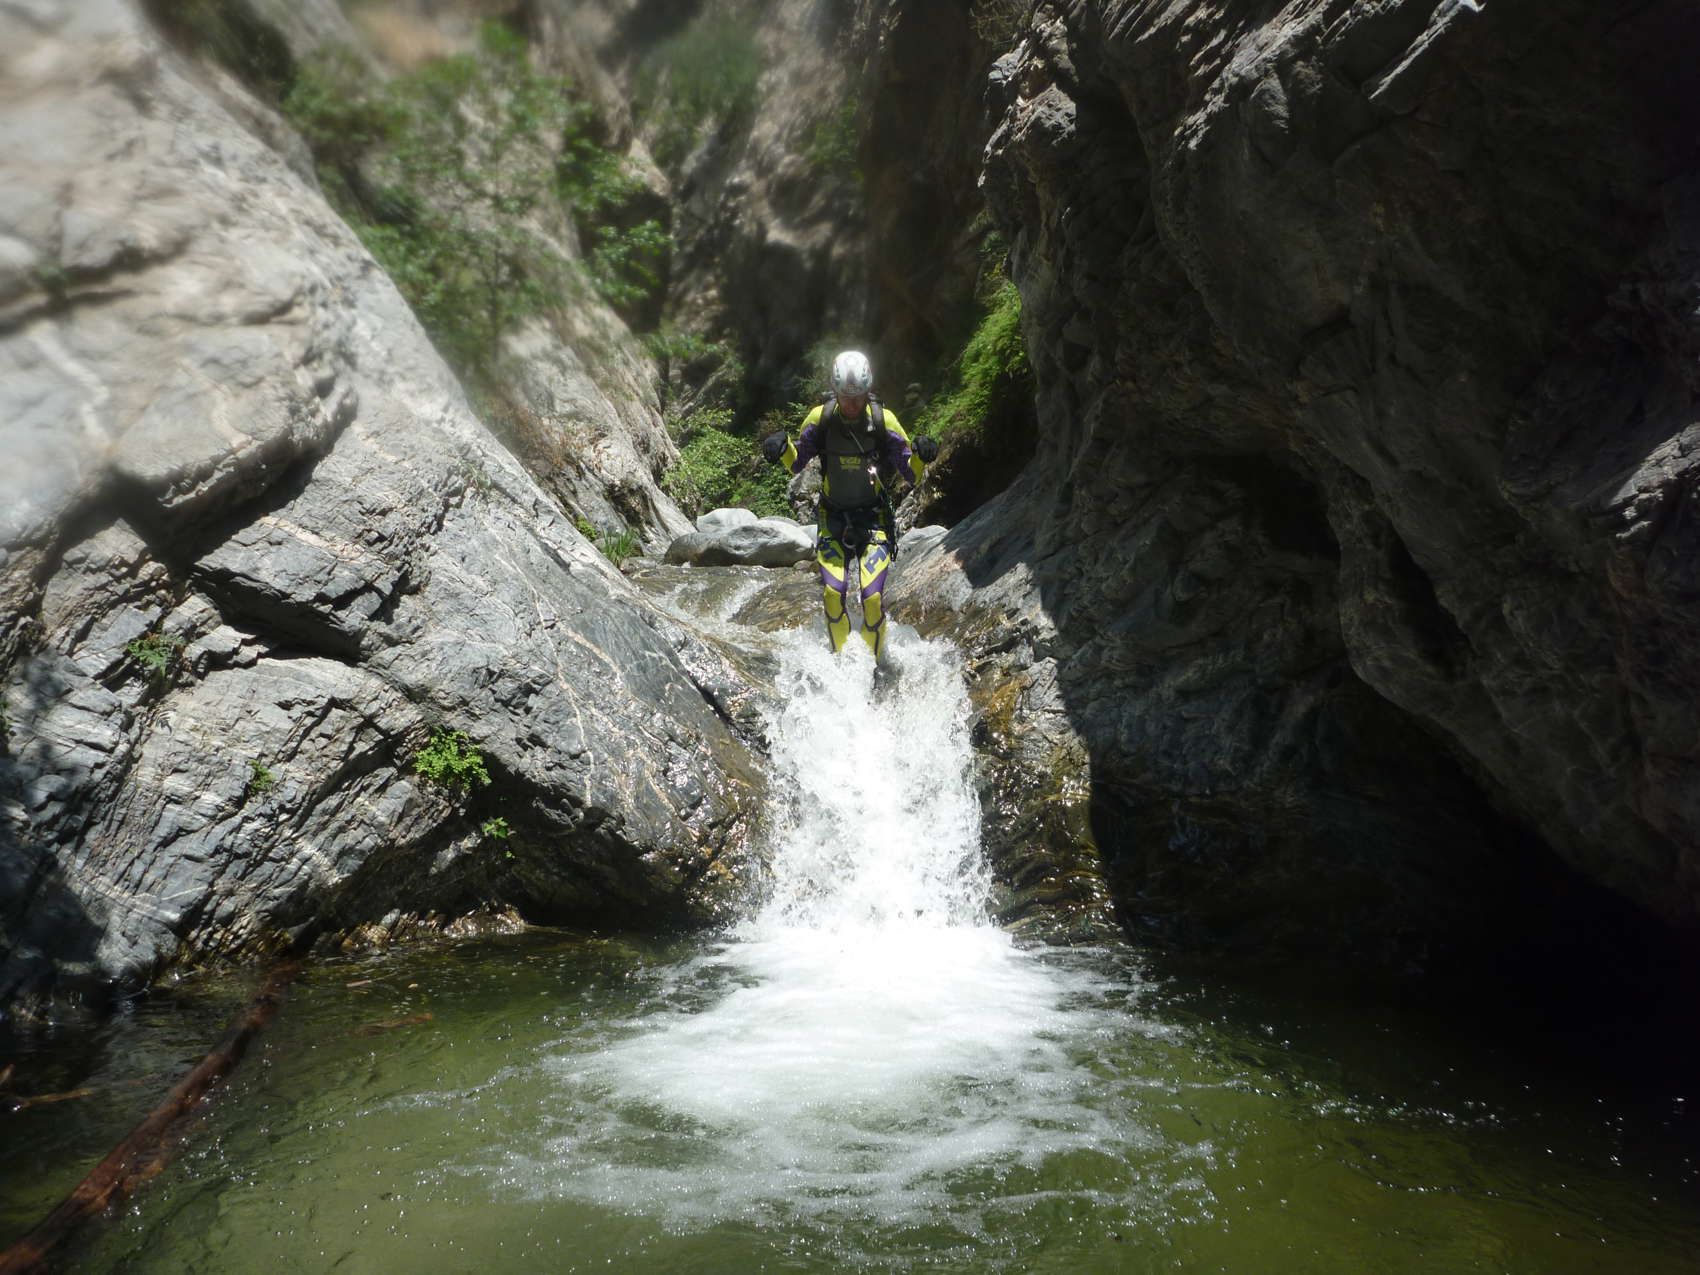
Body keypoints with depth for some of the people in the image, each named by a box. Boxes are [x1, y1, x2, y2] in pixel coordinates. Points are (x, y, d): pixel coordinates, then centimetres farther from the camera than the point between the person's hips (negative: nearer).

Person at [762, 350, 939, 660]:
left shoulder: (884, 420, -9)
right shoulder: (820, 418, -6)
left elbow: (911, 476, -4)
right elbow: (797, 464, 8)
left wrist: (921, 457, -25)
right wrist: (782, 448, -13)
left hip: (873, 518, -1)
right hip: (832, 517, 1)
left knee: (872, 596, -16)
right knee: (833, 592, -17)